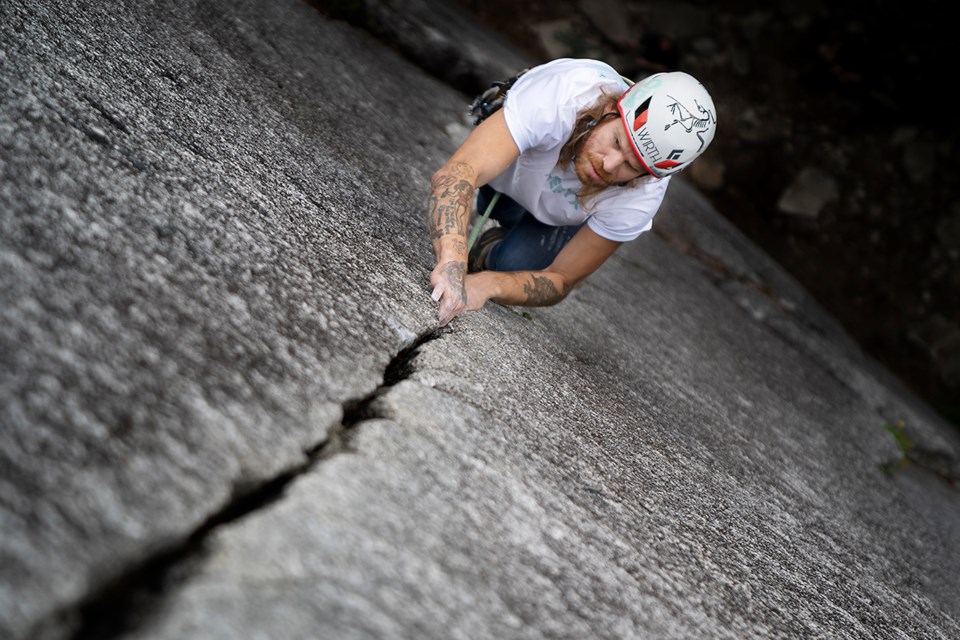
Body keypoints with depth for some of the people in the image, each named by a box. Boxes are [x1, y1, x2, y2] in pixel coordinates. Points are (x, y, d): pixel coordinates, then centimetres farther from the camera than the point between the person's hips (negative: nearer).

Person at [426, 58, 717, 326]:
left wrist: (488, 284, -50)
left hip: (566, 214, -3)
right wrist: (452, 265, -73)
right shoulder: (564, 94, -46)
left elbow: (562, 280, -30)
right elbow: (458, 172, -55)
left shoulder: (641, 199, -38)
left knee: (513, 265, -22)